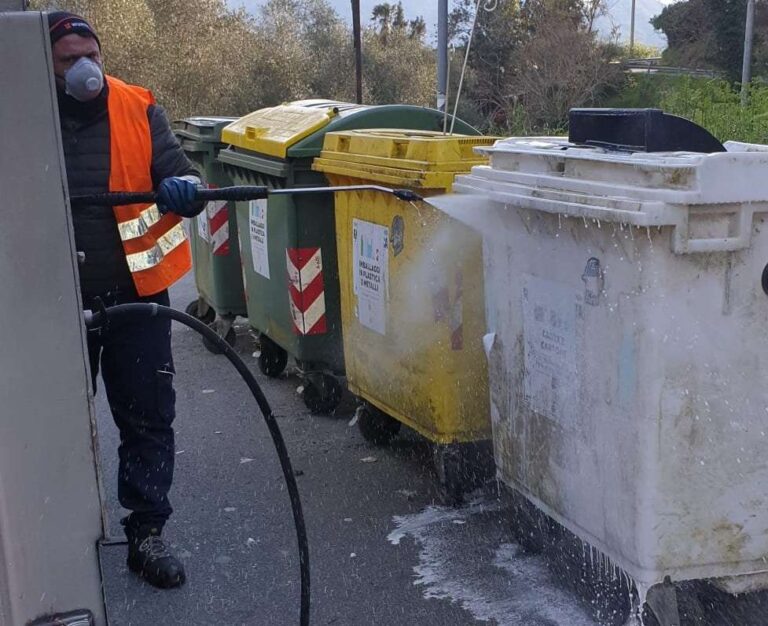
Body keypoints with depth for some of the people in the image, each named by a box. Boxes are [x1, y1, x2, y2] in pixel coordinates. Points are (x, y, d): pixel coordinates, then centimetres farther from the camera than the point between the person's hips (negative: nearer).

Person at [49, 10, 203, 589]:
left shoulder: (139, 109, -1)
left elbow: (176, 171, -6)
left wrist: (183, 189, -28)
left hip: (135, 293, -1)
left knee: (148, 418, 3)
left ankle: (146, 534, 18)